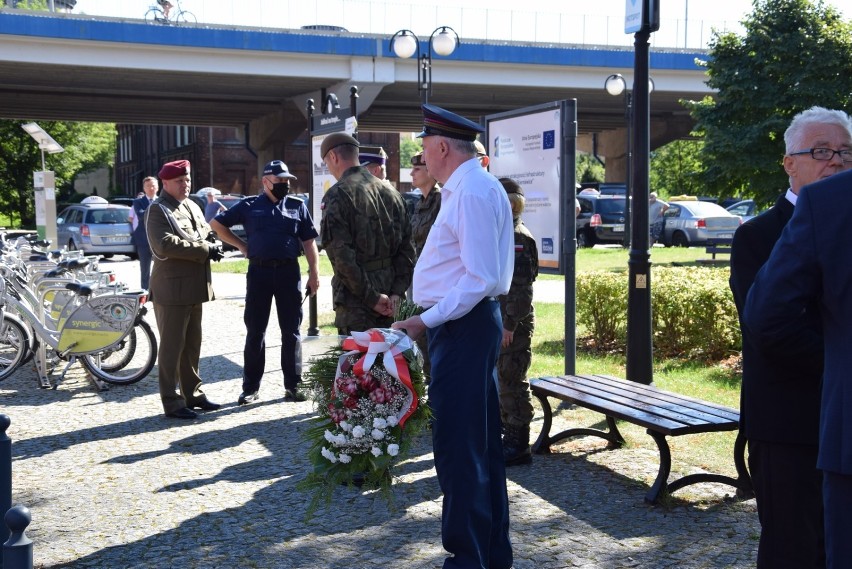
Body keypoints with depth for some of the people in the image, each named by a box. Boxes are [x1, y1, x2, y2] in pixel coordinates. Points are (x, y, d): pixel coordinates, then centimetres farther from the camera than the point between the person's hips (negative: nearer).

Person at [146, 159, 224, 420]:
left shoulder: (193, 207, 17)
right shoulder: (158, 210, -9)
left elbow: (206, 234, 22)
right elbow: (165, 244, -23)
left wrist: (211, 244, -3)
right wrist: (204, 249, -21)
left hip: (195, 288, 8)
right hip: (172, 289, -8)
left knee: (192, 344, 15)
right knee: (172, 346, -2)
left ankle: (193, 394, 26)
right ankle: (172, 402, 4)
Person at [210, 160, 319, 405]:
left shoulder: (297, 206, 9)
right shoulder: (250, 206, 7)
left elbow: (309, 242, 7)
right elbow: (216, 223, 13)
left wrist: (314, 273, -1)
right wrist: (241, 245, 7)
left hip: (289, 271, 1)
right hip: (259, 271, 0)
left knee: (291, 331, 5)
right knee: (255, 332, 4)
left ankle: (293, 385, 12)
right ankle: (251, 387, 11)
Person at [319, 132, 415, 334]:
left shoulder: (337, 195, -10)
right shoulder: (391, 193, 9)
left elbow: (341, 255, -17)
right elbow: (407, 247, 6)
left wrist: (371, 297, -14)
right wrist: (397, 291, 2)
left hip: (356, 302, -6)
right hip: (388, 296, 6)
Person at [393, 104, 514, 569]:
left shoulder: (472, 192, -16)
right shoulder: (469, 187, 16)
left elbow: (480, 279, -23)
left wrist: (427, 321, -22)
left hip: (462, 324, -11)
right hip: (466, 325, 11)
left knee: (457, 447, -4)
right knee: (482, 443, 16)